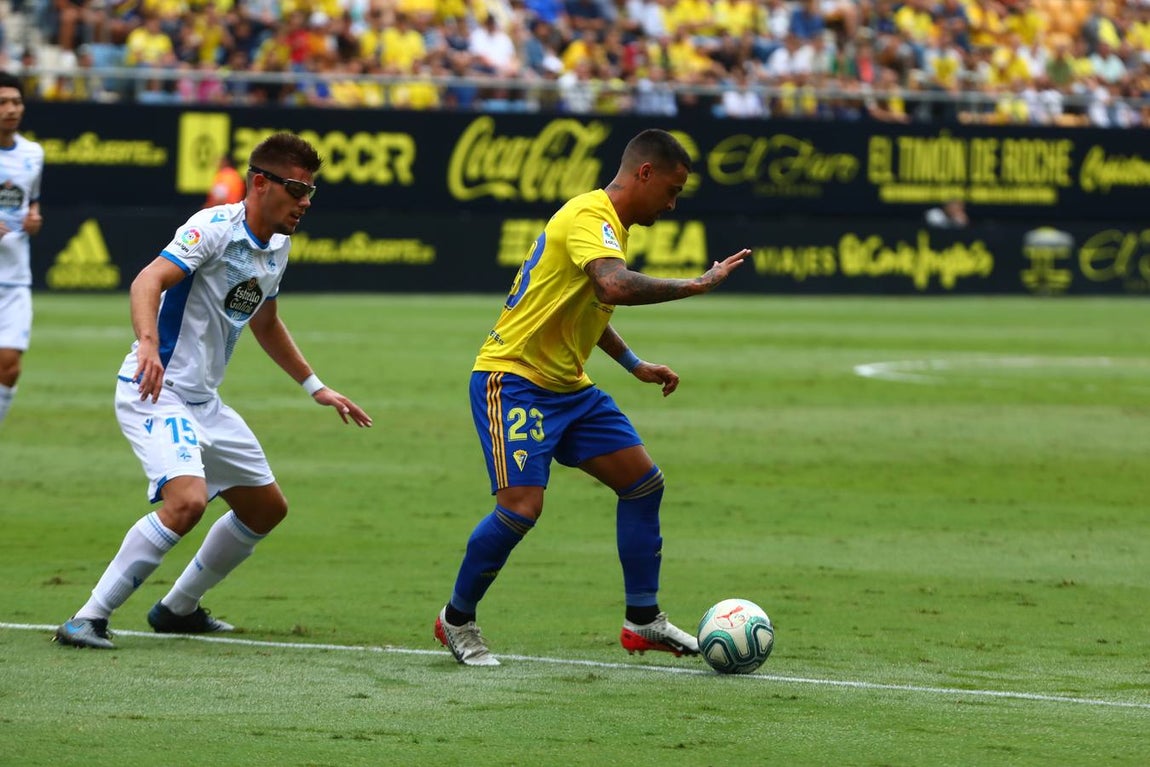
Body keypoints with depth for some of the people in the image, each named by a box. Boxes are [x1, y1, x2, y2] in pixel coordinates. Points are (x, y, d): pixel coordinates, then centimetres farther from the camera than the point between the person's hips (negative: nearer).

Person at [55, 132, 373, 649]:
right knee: (187, 502, -29)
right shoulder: (215, 228, -17)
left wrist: (315, 387, 29)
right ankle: (89, 619, -22)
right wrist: (148, 343, -49)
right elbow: (148, 281, -32)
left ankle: (178, 609, 30)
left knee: (266, 509, 15)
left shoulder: (277, 246, 9)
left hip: (204, 402, 9)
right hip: (154, 393, -9)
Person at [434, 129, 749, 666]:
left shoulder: (608, 224, 14)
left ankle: (643, 620, 13)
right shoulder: (589, 217, -19)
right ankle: (457, 620, 2)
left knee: (644, 482, 5)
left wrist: (636, 366, 23)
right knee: (522, 506, -19)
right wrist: (699, 284, -32)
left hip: (568, 388, 10)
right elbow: (615, 286, -39)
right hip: (514, 378, -10)